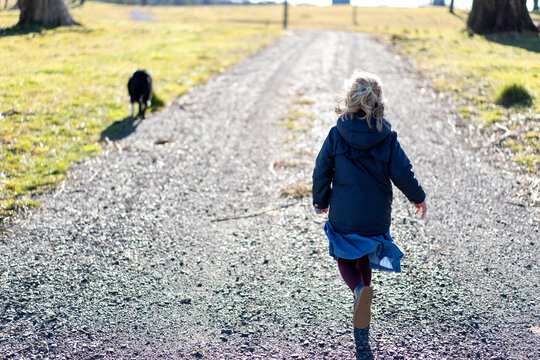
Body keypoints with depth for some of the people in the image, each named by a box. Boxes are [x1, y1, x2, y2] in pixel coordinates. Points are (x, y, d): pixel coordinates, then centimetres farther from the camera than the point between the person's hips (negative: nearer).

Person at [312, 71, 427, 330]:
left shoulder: (336, 135, -8)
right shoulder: (387, 138, -7)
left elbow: (321, 171, -3)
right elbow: (403, 174, -5)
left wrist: (320, 201, 13)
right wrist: (418, 197, 14)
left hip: (342, 214, -1)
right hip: (376, 216, 2)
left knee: (345, 259, 14)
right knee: (364, 257, 23)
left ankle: (359, 290, -16)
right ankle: (363, 301, 27)